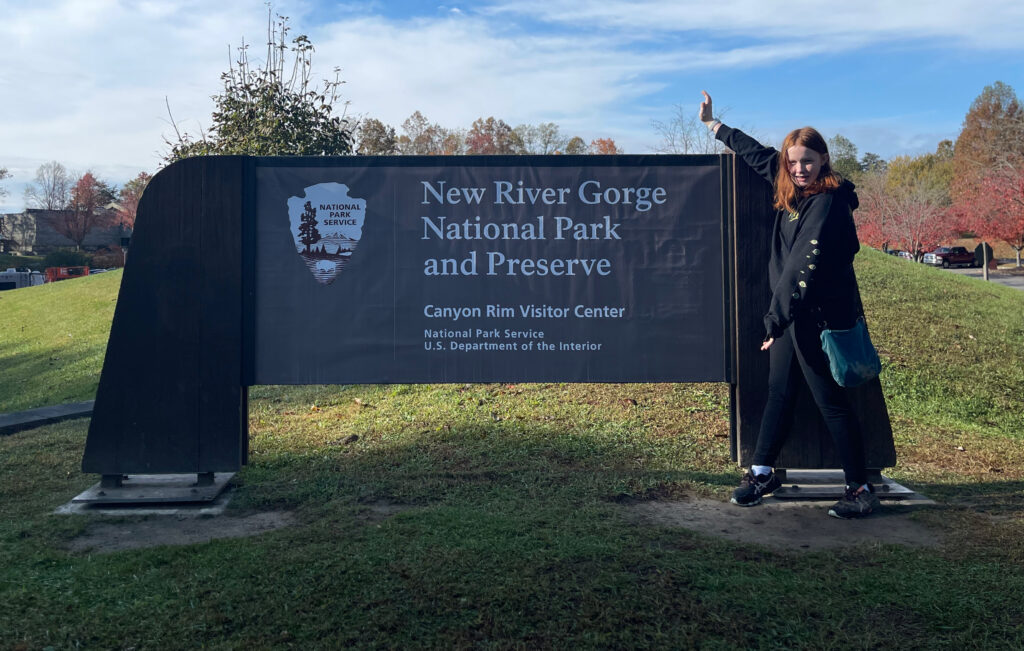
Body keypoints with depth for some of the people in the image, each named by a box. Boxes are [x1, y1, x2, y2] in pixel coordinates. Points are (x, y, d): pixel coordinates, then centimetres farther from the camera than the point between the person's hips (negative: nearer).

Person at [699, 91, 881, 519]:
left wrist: (776, 319, -27)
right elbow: (758, 155, 24)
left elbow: (807, 266, -25)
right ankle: (761, 473, 27)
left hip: (819, 317, -9)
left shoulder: (827, 202, -18)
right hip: (790, 312, 9)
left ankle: (860, 490, 11)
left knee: (831, 401, -2)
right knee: (780, 394, 15)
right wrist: (713, 123, 34)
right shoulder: (792, 191, 8)